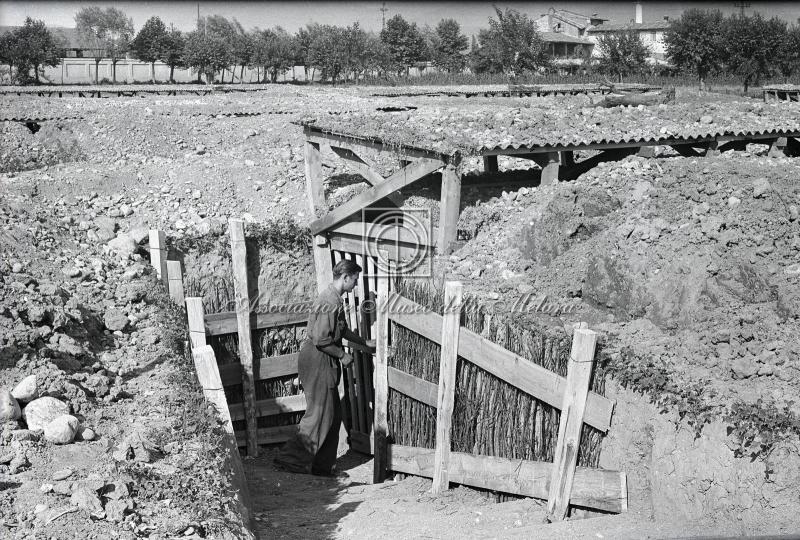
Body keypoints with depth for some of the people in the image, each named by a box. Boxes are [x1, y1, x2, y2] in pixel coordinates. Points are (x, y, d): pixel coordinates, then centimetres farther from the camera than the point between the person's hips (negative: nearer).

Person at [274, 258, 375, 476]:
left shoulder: (334, 298, 12)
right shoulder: (330, 302, -21)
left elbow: (341, 330, 27)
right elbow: (321, 340, -25)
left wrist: (365, 342, 28)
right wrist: (342, 355, -13)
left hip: (324, 362, 10)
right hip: (317, 360, -10)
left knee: (333, 414, 13)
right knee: (319, 415, -5)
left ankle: (322, 465, 19)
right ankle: (289, 458, 4)